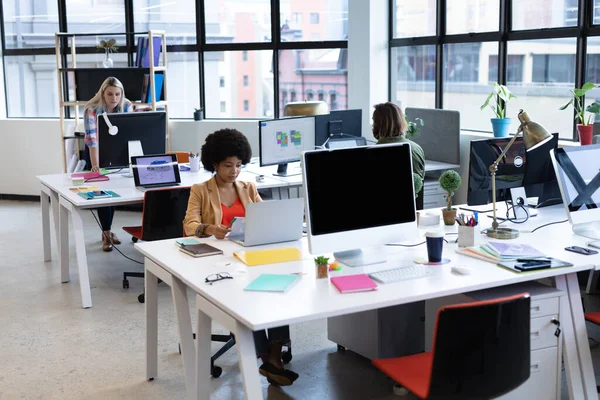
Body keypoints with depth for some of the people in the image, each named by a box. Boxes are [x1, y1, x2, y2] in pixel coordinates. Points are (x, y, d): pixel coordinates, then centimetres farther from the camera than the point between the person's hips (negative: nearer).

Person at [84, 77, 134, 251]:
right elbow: (92, 139, -40)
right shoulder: (92, 110, -31)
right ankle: (106, 233, 3)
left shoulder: (127, 106, -21)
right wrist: (95, 166, -49)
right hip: (96, 152, -3)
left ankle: (107, 230, 21)